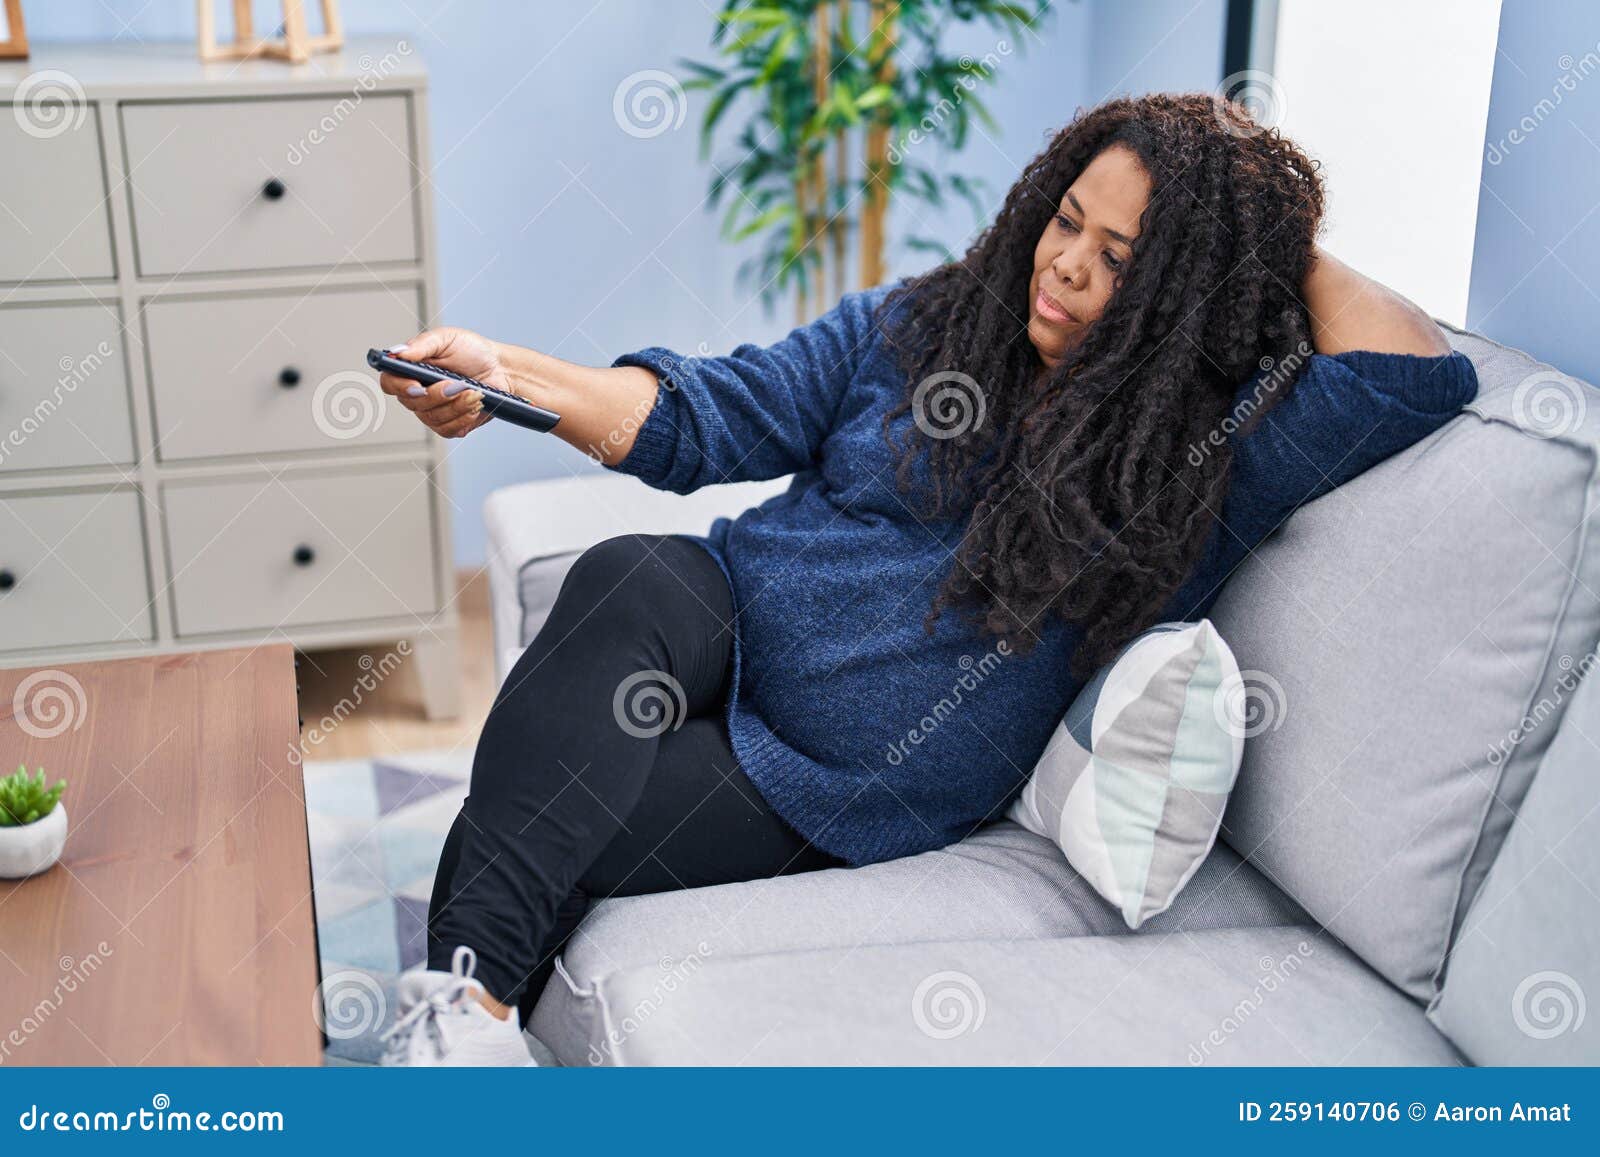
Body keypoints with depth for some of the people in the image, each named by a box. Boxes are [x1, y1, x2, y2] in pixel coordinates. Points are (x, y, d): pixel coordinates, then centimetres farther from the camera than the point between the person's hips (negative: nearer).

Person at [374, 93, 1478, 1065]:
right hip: (722, 618, 4)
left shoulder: (1209, 460, -5)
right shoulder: (916, 326, 6)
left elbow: (1419, 373, -18)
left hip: (845, 791, -4)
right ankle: (469, 999, -36)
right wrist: (505, 375, -10)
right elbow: (716, 414, 3)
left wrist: (1287, 249, -3)